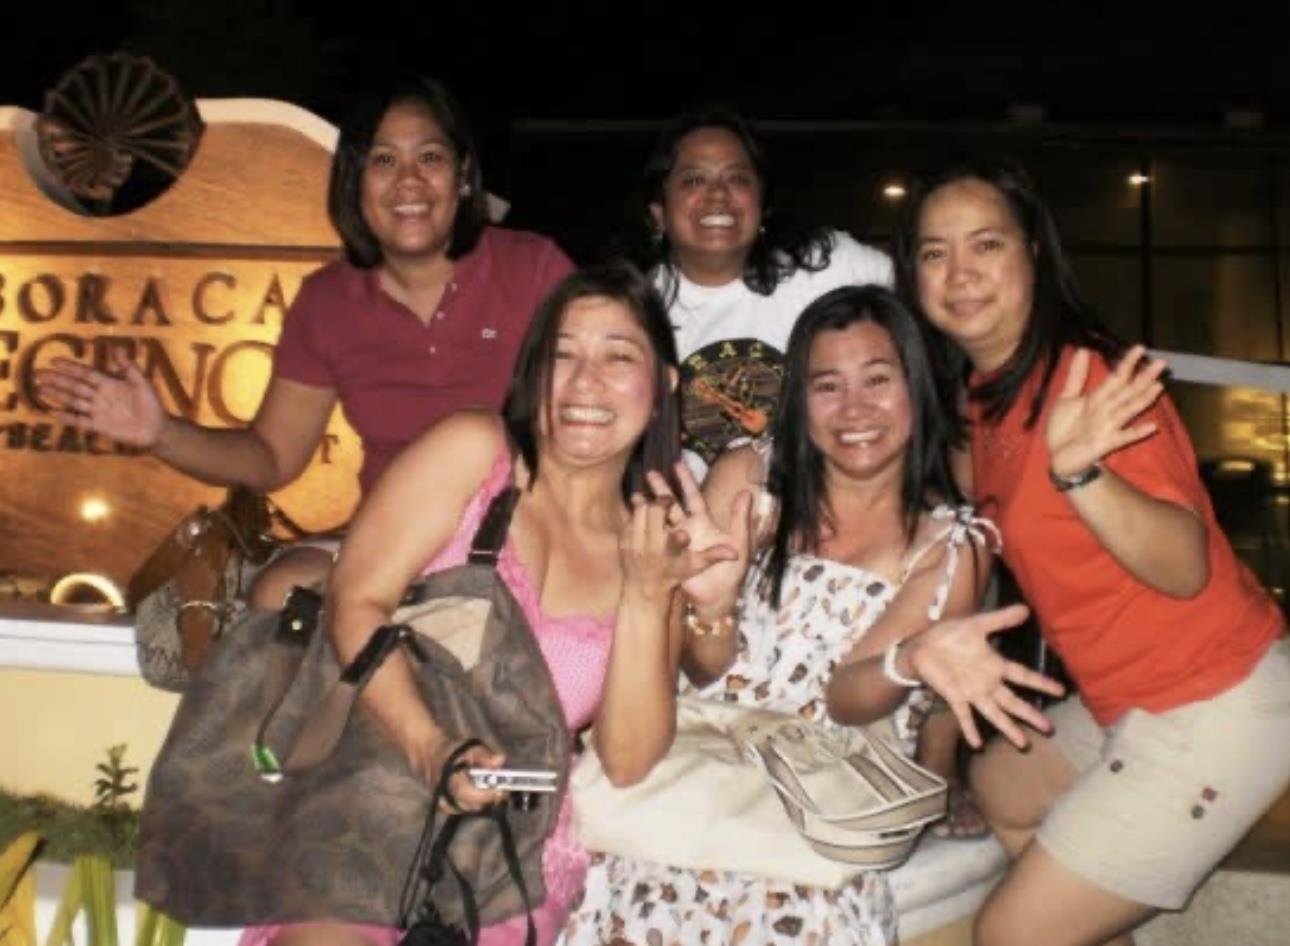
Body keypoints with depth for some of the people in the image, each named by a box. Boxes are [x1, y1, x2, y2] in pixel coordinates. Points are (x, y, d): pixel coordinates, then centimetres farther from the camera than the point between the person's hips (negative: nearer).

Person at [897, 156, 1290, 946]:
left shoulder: (1089, 374, -21)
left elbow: (1186, 567, -26)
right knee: (1001, 784, 31)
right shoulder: (982, 394, 3)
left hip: (1215, 705, -9)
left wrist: (1078, 472, -42)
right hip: (1130, 702, 9)